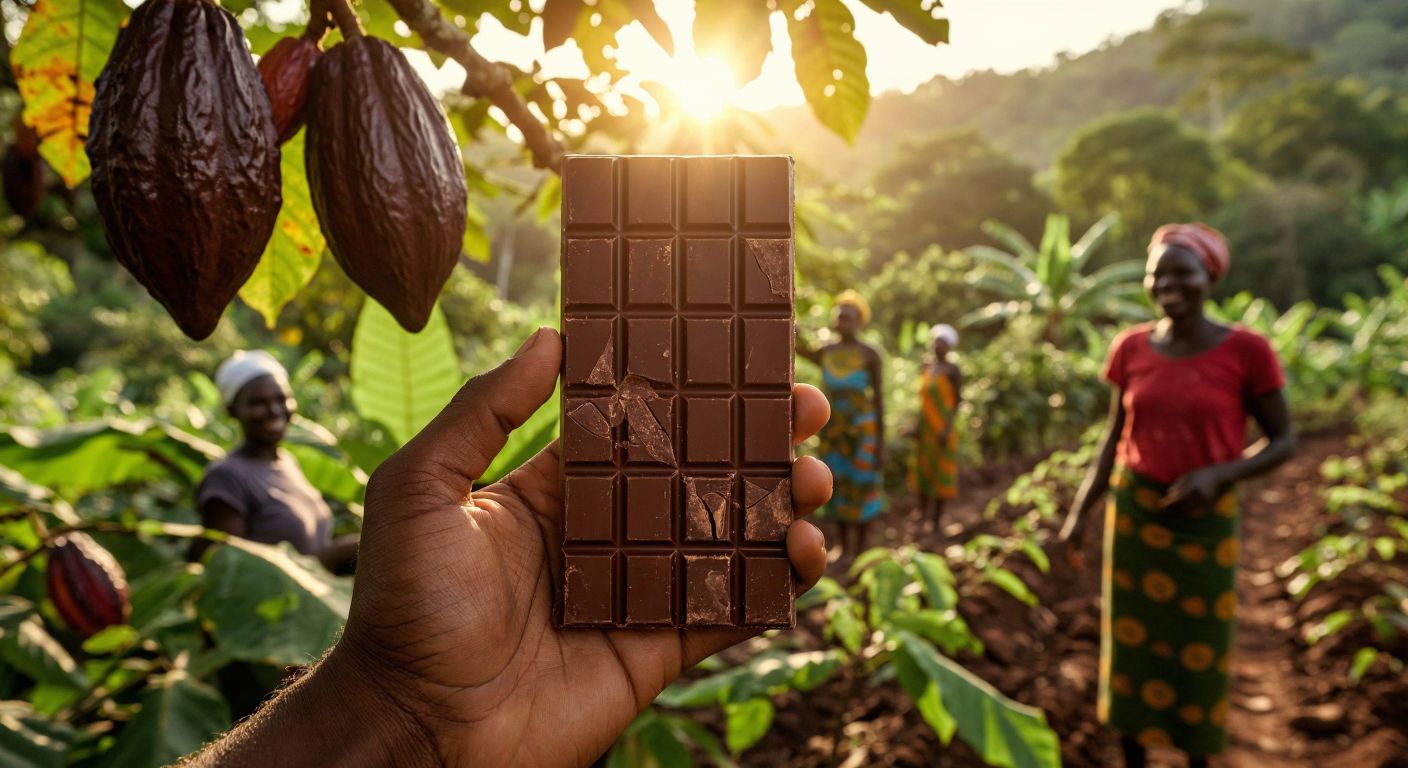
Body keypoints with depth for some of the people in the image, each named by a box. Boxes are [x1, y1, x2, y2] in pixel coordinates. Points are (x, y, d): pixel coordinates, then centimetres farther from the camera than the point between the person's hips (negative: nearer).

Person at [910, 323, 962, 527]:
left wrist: (948, 428, -17)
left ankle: (936, 522, 7)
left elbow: (958, 400, -9)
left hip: (942, 428, -6)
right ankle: (924, 520, 18)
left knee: (941, 472, 0)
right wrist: (918, 424, 9)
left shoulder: (952, 370, -8)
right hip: (925, 428, 6)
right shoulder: (927, 366, 10)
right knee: (922, 472, 8)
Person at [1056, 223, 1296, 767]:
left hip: (1205, 522, -2)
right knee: (1132, 640, 12)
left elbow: (1283, 441, -5)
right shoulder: (1131, 348, -3)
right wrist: (1080, 512, 0)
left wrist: (1217, 475, -22)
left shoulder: (1246, 350, -13)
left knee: (1199, 653, 9)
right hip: (1133, 512, 3)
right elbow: (1114, 439, 5)